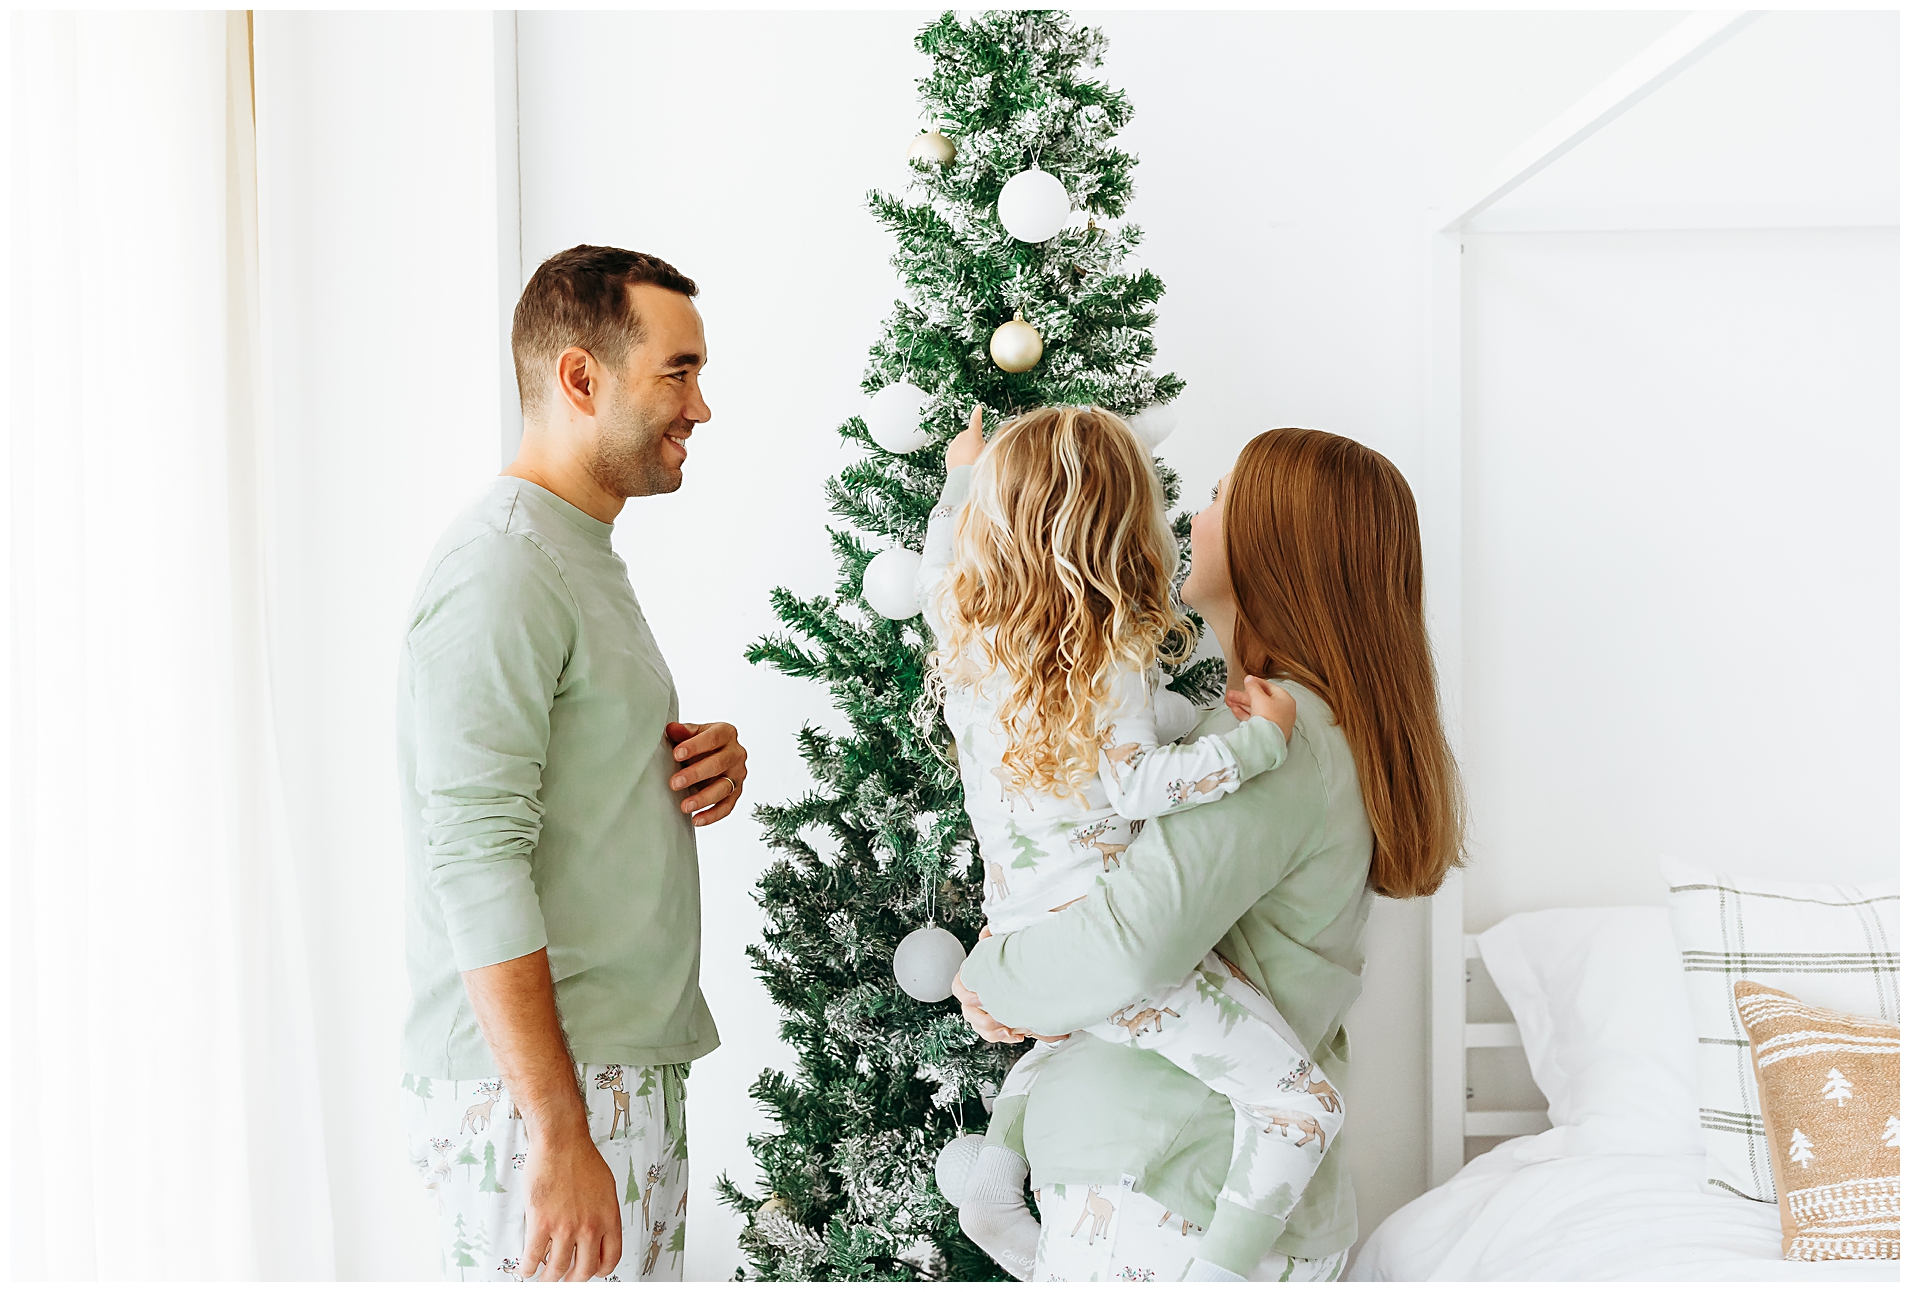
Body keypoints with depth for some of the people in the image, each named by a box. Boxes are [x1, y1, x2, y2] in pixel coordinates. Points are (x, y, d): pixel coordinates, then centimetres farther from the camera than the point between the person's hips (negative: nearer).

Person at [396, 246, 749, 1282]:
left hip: (630, 1071, 9)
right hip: (531, 1095, -9)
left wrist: (698, 769, 3)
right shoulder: (498, 572, -16)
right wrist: (560, 1138, -24)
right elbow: (475, 864, -22)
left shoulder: (586, 562, 16)